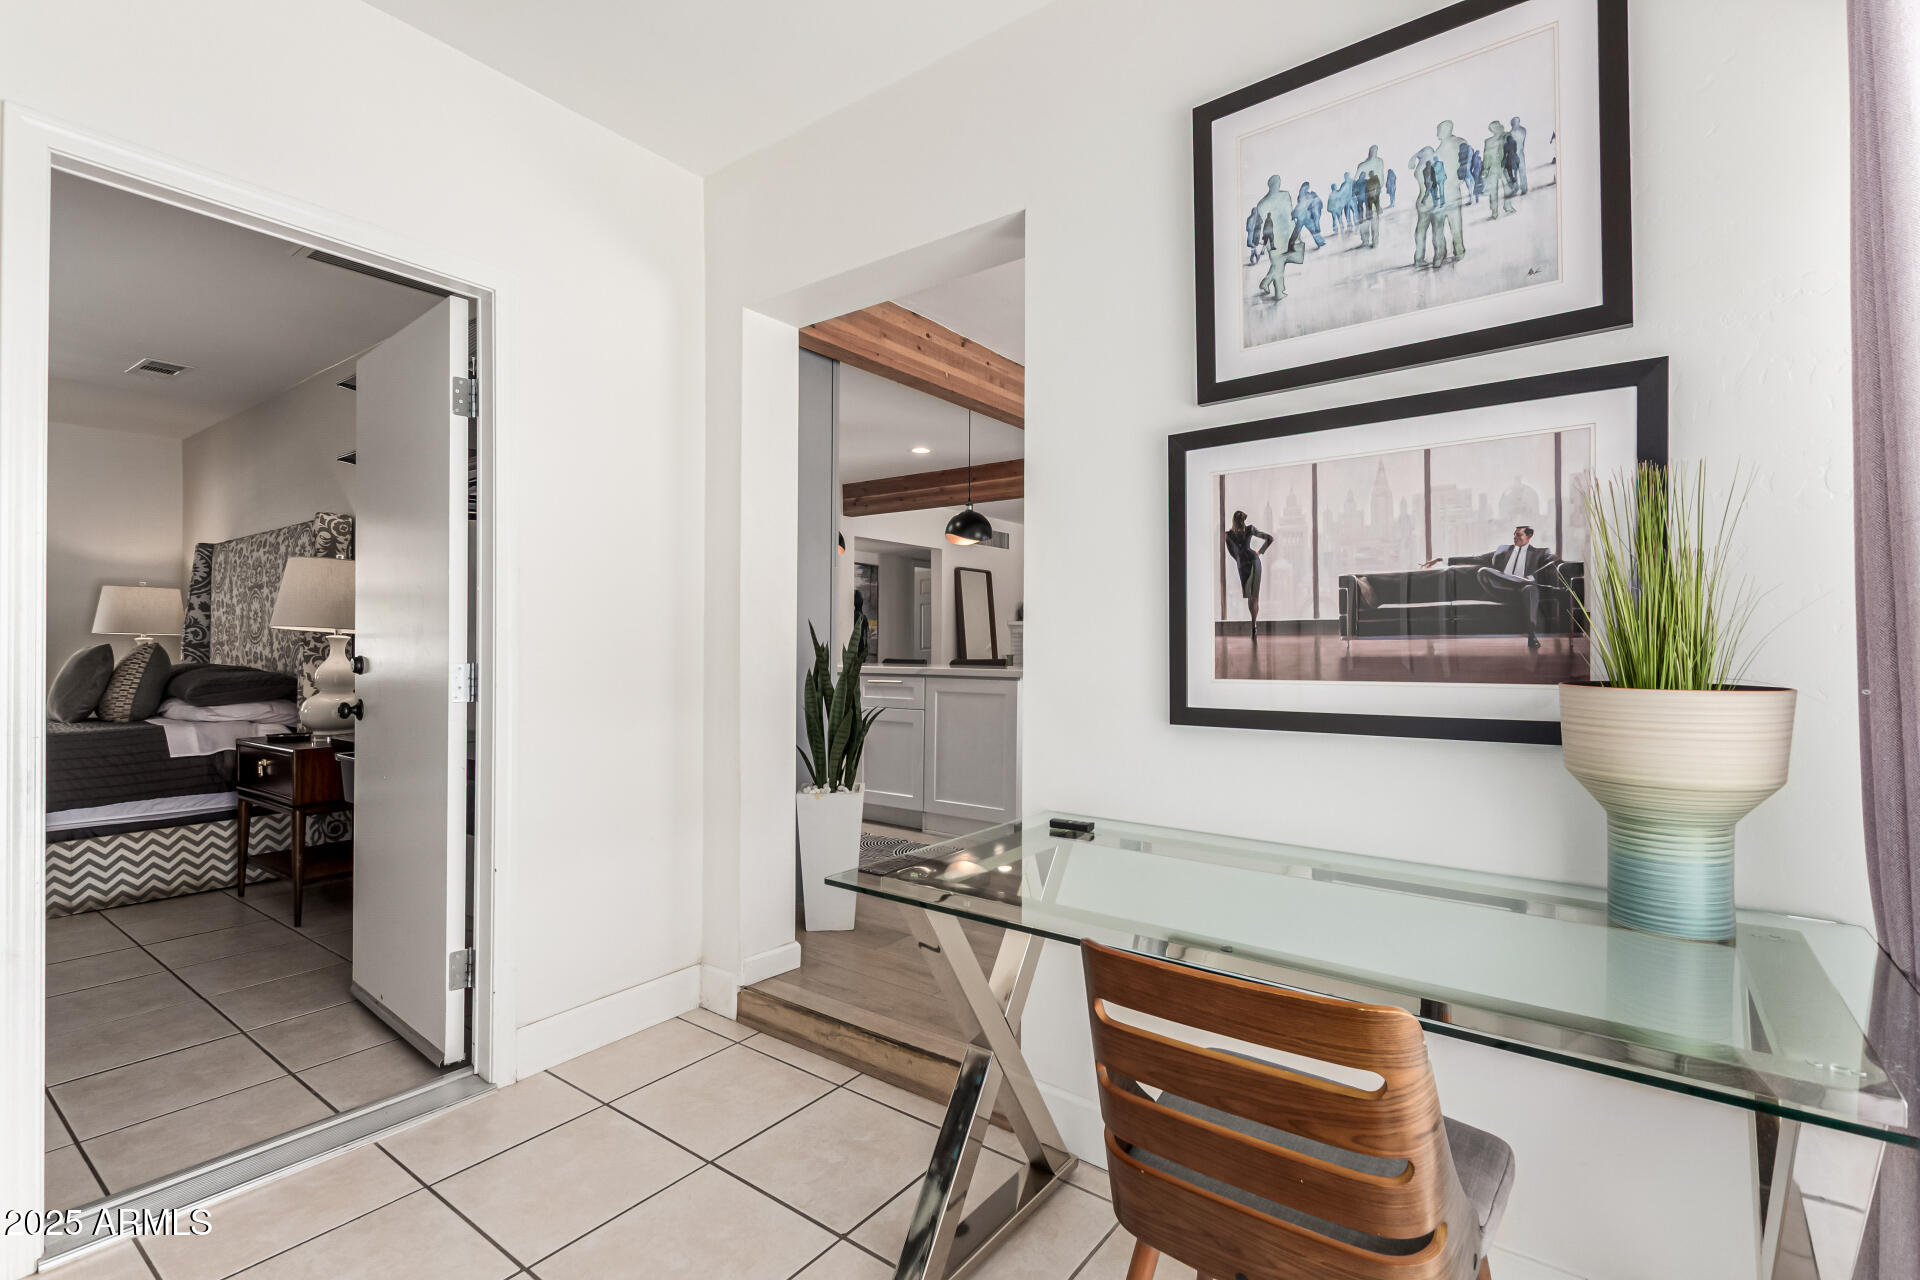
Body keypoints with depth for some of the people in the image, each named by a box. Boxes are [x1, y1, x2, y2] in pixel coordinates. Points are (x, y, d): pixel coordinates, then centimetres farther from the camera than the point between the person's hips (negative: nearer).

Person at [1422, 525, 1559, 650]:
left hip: (1522, 589, -2)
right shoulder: (1503, 550, 30)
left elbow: (1554, 559, 0)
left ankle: (1532, 636, -47)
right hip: (1500, 588, 2)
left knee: (1531, 589, -41)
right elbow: (1476, 559, 26)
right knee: (1483, 571, -29)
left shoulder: (1539, 552, 21)